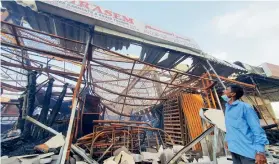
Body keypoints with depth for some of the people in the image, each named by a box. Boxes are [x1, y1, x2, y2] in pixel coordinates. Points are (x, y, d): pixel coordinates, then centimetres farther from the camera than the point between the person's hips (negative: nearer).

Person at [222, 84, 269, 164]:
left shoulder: (244, 107, -14)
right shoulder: (227, 108, 7)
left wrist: (260, 151, -19)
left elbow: (257, 129, -16)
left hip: (246, 149, -6)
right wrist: (228, 139, 17)